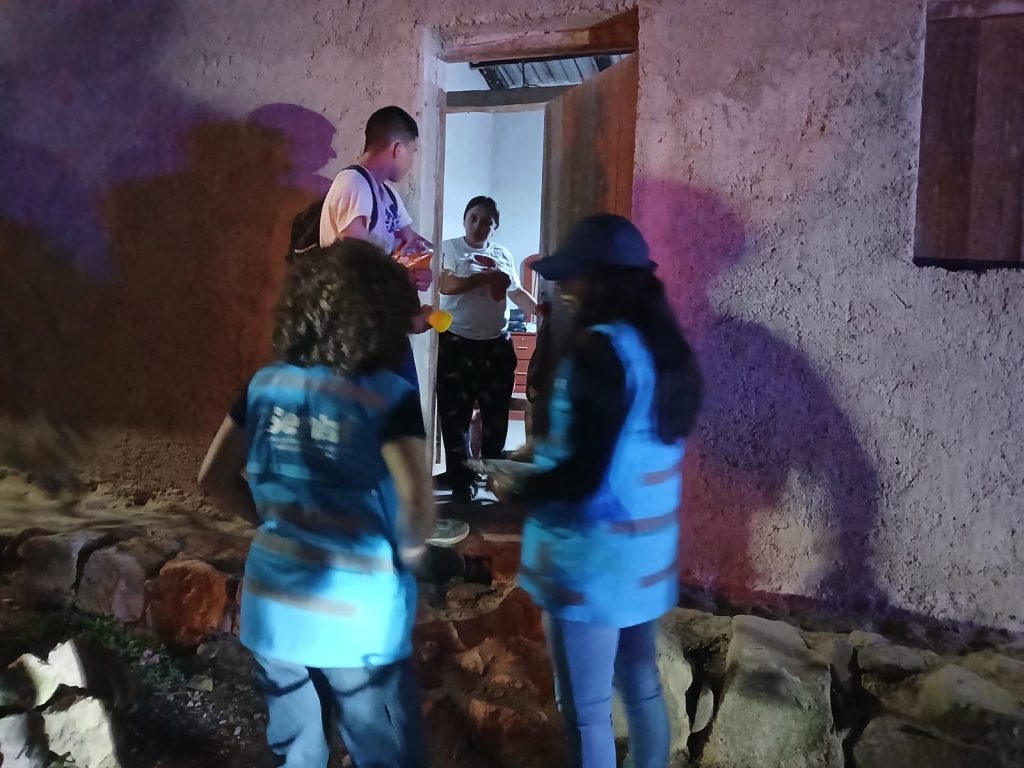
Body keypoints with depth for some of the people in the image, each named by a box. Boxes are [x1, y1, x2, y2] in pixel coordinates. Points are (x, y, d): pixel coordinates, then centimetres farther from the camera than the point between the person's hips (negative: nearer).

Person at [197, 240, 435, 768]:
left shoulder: (266, 384, 0)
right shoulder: (389, 396, -16)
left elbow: (214, 479, 6)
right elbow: (418, 503, -26)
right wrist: (407, 553, -7)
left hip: (272, 607, 6)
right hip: (357, 619, -5)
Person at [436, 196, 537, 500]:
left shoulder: (503, 255, 12)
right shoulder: (449, 248, -1)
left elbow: (517, 293, 15)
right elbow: (446, 285, -16)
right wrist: (487, 276, -12)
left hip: (497, 344, 4)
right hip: (456, 343, -4)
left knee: (496, 414, 11)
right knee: (456, 415, -1)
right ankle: (461, 482, 8)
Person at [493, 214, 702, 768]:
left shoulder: (601, 349, -19)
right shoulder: (662, 344, 7)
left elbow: (585, 474, -23)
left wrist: (519, 490, -7)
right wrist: (551, 448, 18)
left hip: (594, 557, -9)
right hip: (646, 550, 9)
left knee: (586, 711, 6)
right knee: (641, 687, 21)